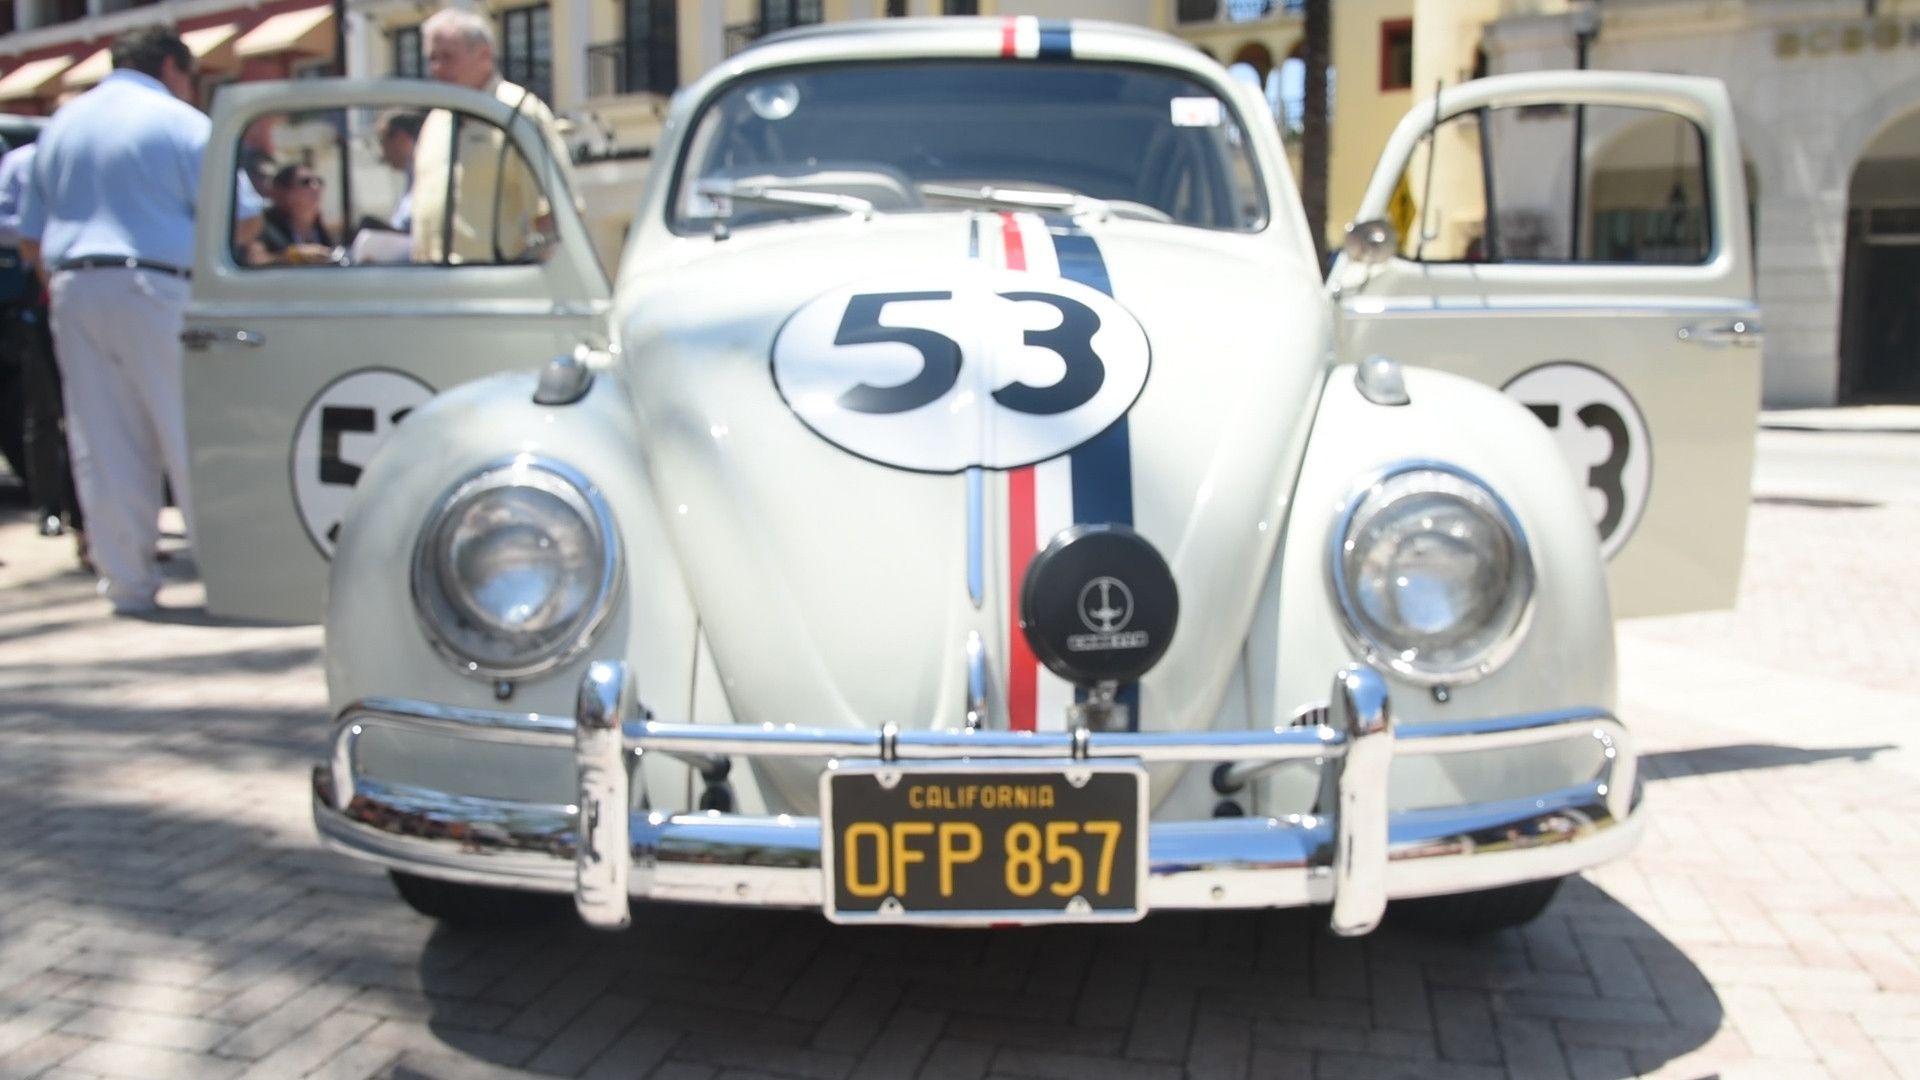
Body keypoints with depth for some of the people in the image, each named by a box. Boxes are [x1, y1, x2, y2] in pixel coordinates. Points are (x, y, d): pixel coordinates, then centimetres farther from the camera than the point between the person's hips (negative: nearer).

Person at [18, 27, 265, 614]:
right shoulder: (178, 121, -2)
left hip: (73, 288, 6)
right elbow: (244, 220, -7)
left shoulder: (61, 123, 18)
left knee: (103, 445, 7)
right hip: (155, 288, -5)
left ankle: (127, 581, 11)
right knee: (193, 438, -1)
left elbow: (30, 237, 18)